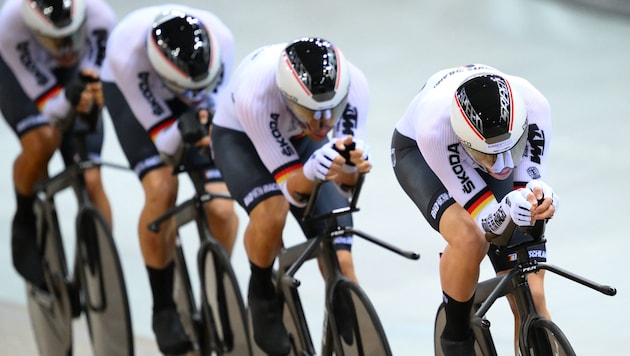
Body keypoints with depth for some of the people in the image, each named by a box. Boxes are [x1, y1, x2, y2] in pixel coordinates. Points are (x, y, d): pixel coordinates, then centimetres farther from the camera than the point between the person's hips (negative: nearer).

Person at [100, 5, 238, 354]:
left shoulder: (220, 39, -35)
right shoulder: (128, 54, -40)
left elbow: (213, 97, -14)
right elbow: (162, 139, -30)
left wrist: (207, 126, -33)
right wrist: (184, 132, -50)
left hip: (194, 105, 2)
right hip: (131, 92, -2)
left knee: (221, 207, -15)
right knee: (161, 191, -25)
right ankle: (163, 308, -6)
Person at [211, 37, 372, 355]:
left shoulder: (352, 84, -33)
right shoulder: (255, 95, -41)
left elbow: (347, 182, -25)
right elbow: (292, 190, -34)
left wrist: (351, 167, -48)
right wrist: (311, 172, -55)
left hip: (301, 139, 3)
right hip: (240, 136, -3)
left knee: (339, 261, -11)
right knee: (272, 213, -34)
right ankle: (263, 295, -6)